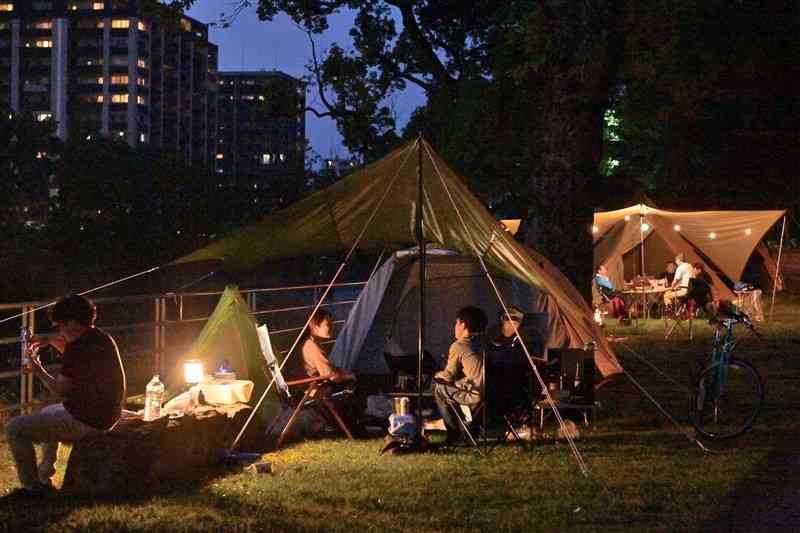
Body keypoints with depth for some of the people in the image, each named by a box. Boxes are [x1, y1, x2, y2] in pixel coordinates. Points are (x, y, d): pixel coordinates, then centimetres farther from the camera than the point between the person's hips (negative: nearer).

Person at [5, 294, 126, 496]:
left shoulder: (79, 347, -23)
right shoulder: (102, 338, 6)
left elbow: (60, 389, -18)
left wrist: (39, 371, -1)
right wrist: (52, 340, 16)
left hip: (84, 422, -10)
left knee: (14, 428, -3)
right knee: (47, 413, 37)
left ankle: (32, 485, 4)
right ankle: (44, 476, 41)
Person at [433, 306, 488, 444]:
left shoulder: (458, 346, -4)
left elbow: (448, 377, 6)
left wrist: (437, 375, 29)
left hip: (479, 396, -7)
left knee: (439, 389, 12)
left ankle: (454, 432, 16)